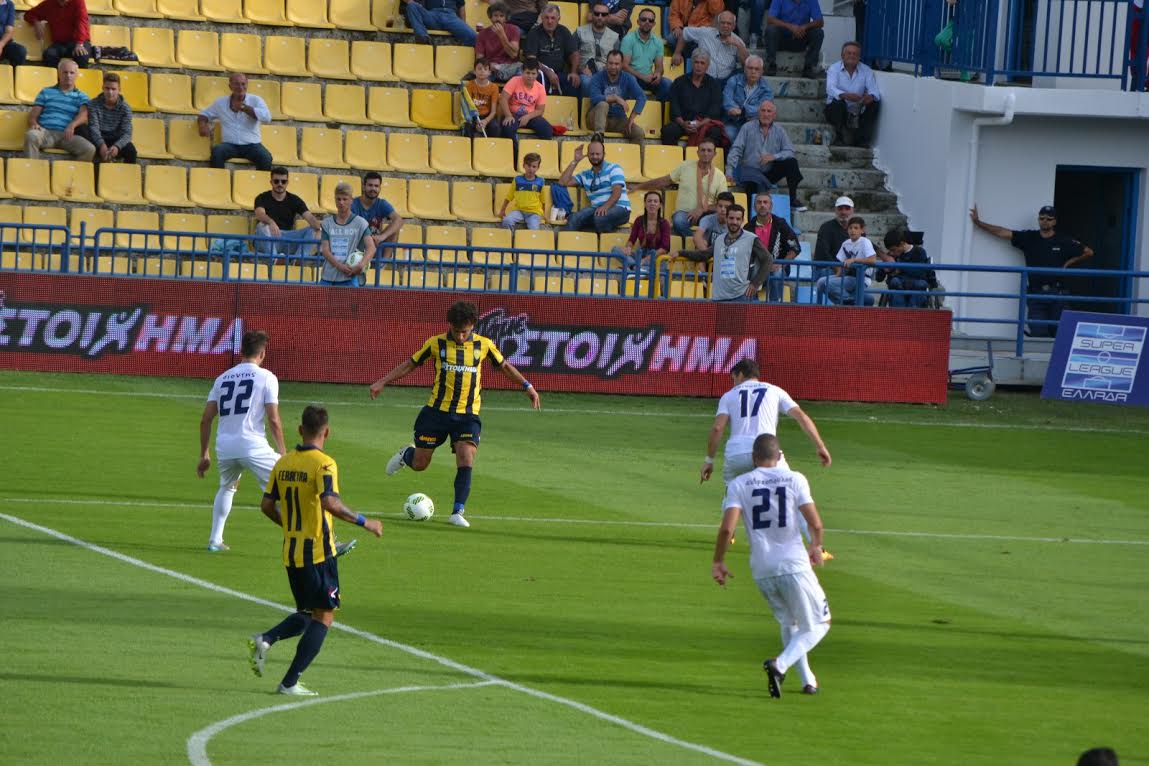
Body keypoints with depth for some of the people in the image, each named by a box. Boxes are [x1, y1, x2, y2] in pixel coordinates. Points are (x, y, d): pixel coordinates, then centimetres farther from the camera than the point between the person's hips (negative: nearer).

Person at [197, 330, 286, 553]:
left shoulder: (223, 378, 16)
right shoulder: (266, 377, 1)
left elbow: (205, 420, 14)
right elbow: (273, 420, -6)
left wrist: (204, 455, 20)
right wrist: (282, 453, 0)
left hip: (224, 449, 5)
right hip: (253, 446, -5)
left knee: (226, 488, 31)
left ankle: (215, 540, 27)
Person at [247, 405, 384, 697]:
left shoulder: (283, 463, 7)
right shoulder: (324, 464, -13)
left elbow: (267, 505, 9)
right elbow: (330, 503, -27)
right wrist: (363, 522, -18)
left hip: (291, 552, 7)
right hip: (318, 551, -7)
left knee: (307, 614, 20)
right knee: (324, 616, 3)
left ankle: (265, 640, -5)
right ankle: (290, 682, -3)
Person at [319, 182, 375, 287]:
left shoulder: (360, 223, 0)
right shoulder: (327, 223, 9)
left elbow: (371, 248, -11)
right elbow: (325, 250, 0)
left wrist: (361, 265, -31)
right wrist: (340, 266, -19)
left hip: (350, 279, -3)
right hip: (328, 278, 3)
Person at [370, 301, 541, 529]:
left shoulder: (483, 345, 1)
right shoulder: (436, 343, -2)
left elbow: (505, 366, 16)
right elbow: (411, 364, 8)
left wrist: (527, 386, 7)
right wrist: (383, 382, 3)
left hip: (467, 415, 0)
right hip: (437, 411, 0)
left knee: (466, 459, -19)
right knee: (419, 464, 5)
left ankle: (458, 512, -14)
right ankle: (406, 454, 42)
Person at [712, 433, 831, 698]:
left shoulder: (739, 485, 2)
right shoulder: (794, 479, 0)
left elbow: (727, 527, -10)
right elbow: (815, 523, -6)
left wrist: (718, 561, 3)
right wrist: (816, 547, 15)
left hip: (761, 569, 3)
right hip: (794, 564, -3)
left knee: (788, 622, 25)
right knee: (818, 624, 8)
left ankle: (807, 679, 22)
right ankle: (780, 664, -16)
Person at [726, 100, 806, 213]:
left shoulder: (779, 131, 9)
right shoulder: (748, 128, 3)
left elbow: (789, 152, 1)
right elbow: (736, 150, -2)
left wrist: (774, 157, -19)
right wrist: (729, 171, -15)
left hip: (770, 173, 3)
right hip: (751, 171, -3)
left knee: (791, 162, -18)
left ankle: (793, 200, -11)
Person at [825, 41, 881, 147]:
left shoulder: (866, 71, 2)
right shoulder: (834, 69, -6)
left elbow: (874, 91, -11)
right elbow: (830, 89, -23)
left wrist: (871, 96, -38)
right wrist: (845, 95, -44)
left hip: (857, 112, 3)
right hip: (836, 111, -3)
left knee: (875, 102, -19)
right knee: (839, 102, -33)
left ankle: (862, 140, -12)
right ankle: (840, 138, -15)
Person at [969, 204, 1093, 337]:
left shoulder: (1064, 241, 6)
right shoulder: (1028, 238, 9)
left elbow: (1088, 252, 14)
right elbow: (1002, 232, 10)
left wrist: (1068, 263, 8)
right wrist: (978, 222, 8)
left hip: (1057, 295, -1)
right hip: (1035, 295, 1)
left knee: (1057, 333, -4)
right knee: (1038, 333, -10)